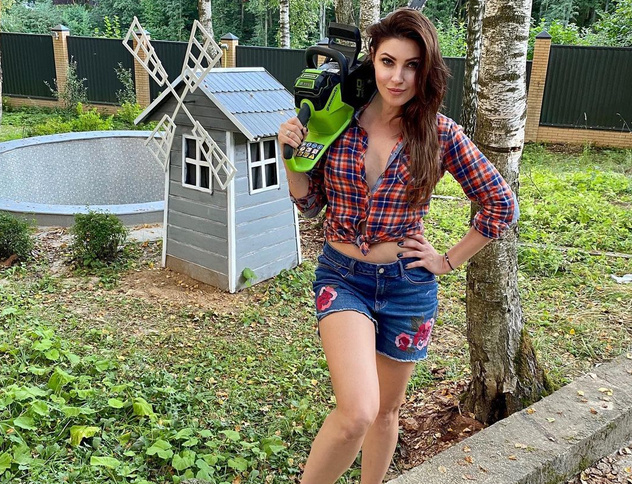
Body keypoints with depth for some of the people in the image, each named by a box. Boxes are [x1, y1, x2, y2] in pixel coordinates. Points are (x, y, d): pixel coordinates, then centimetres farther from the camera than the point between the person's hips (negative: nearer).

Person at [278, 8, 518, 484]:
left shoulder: (440, 134, -8)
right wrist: (293, 154, -13)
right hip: (343, 275, -1)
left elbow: (502, 205, 1)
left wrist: (449, 261, 0)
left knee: (387, 408, 17)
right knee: (358, 411, -21)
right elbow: (310, 203, 4)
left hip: (408, 283, 1)